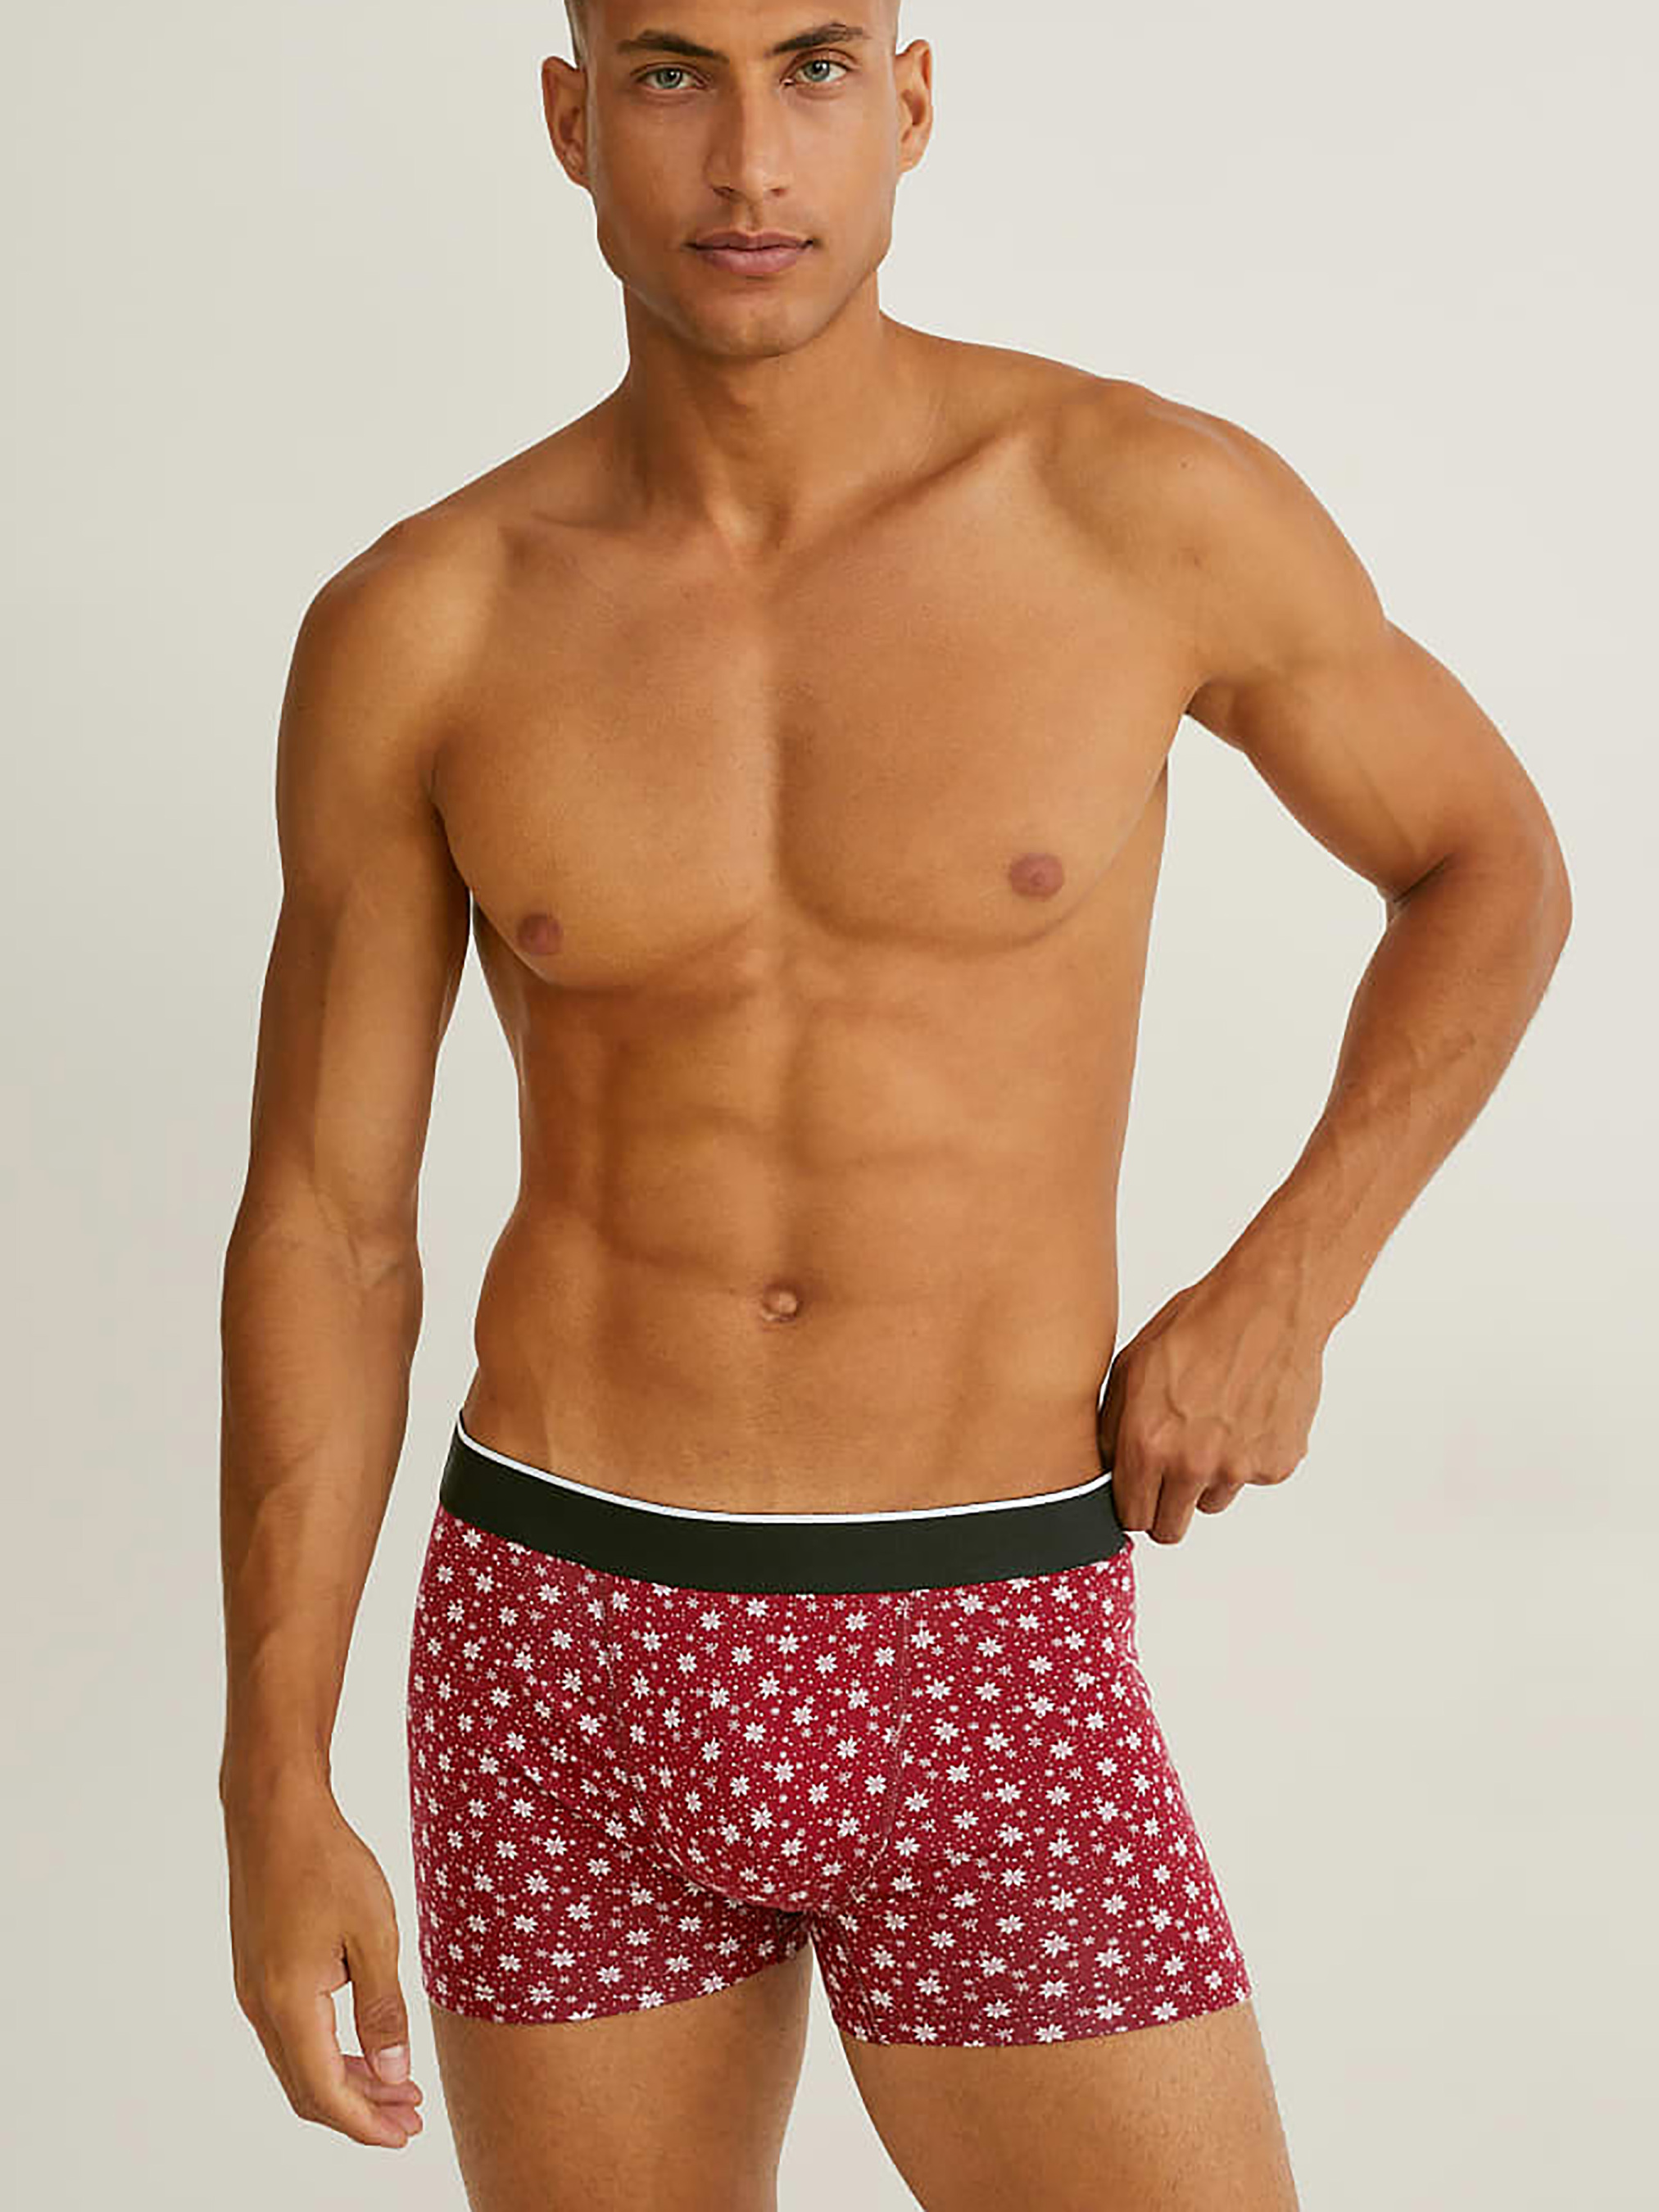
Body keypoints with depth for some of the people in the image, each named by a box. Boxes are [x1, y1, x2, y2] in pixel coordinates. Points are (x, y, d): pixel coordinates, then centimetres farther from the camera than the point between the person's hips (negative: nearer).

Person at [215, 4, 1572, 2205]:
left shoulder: (1158, 499, -8)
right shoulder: (416, 632, -3)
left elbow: (1493, 866, 9)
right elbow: (320, 1236, 2)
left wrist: (1284, 1297, -4)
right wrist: (274, 1800, 0)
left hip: (983, 1681, -1)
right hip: (570, 1656, 1)